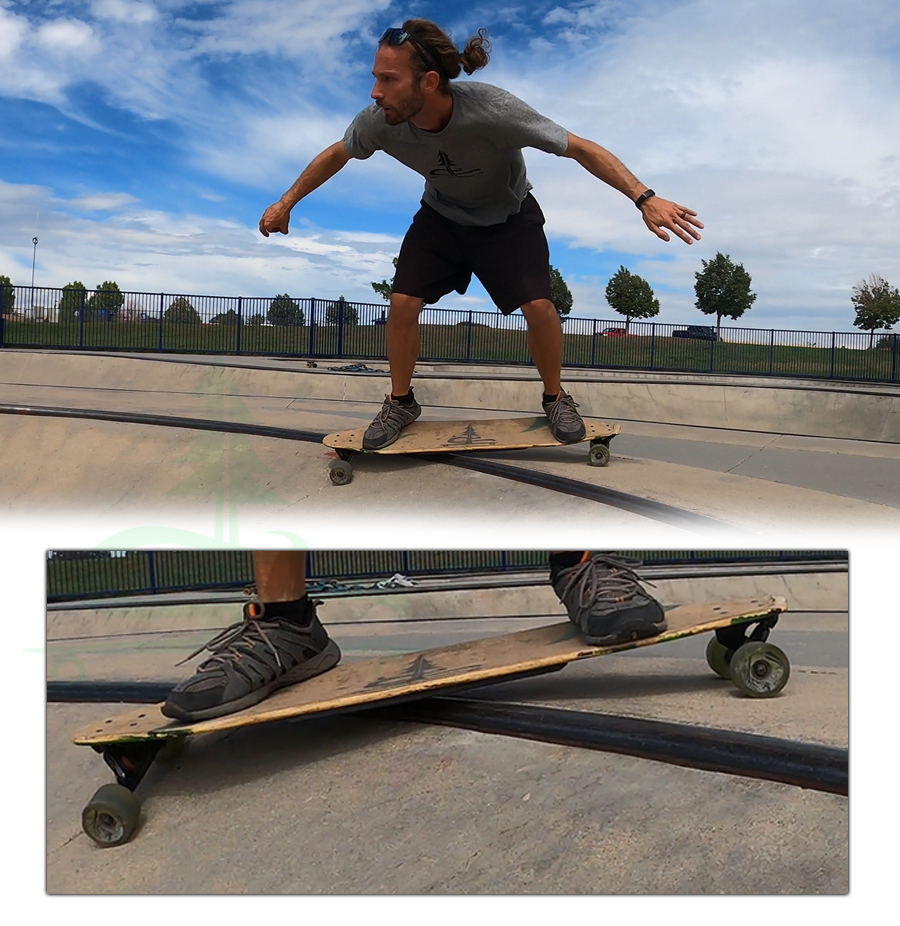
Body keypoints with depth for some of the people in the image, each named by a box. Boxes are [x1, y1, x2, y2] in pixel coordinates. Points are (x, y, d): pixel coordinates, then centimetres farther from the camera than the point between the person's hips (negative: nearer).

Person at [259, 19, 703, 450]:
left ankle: (555, 397, 13)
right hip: (441, 216, 3)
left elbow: (581, 148, -31)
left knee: (538, 307, -17)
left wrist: (645, 198, -40)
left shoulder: (493, 111, -39)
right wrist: (285, 203, 4)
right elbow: (336, 154, -5)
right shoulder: (378, 121, -28)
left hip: (509, 217, -2)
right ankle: (401, 402, 15)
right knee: (402, 303, -11)